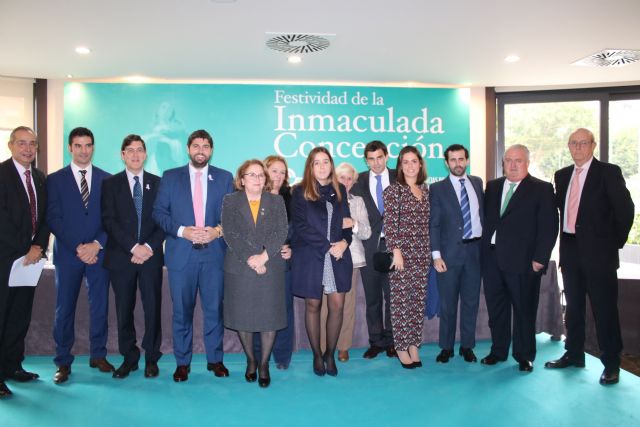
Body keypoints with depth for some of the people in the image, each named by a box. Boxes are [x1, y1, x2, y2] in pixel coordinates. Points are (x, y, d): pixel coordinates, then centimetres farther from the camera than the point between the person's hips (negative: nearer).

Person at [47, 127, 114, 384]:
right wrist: (78, 247, -12)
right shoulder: (55, 179, 5)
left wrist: (97, 244, -11)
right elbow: (53, 219, -2)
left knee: (100, 306, 6)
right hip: (67, 253, -1)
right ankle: (63, 362, 16)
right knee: (64, 309, 5)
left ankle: (98, 355, 20)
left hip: (99, 252, 1)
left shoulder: (106, 179, 7)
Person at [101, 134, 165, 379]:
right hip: (121, 256, 0)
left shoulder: (157, 183, 9)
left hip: (151, 255, 0)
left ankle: (151, 359, 15)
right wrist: (133, 247, -12)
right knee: (124, 310, 6)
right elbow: (109, 221, -3)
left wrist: (149, 246, -10)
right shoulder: (111, 184, 7)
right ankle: (129, 358, 20)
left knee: (153, 308, 2)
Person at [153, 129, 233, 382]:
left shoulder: (224, 178, 8)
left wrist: (218, 231, -12)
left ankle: (215, 359, 21)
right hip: (181, 254, 0)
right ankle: (182, 362, 21)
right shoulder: (170, 177, 8)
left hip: (214, 253, 0)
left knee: (214, 309, 6)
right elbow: (159, 212, 2)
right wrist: (182, 231, -12)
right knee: (182, 311, 7)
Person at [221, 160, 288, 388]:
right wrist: (249, 259, -14)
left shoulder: (276, 201, 9)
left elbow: (281, 232, -2)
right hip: (239, 268, 0)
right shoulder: (230, 201, 6)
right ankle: (250, 360, 27)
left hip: (271, 268, 0)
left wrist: (264, 256, -14)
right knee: (242, 316, 7)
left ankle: (264, 364, 18)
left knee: (269, 316, 2)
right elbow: (230, 234, -5)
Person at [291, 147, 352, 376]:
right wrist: (328, 246, -12)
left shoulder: (340, 190, 11)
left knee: (337, 306, 0)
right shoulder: (300, 192, 0)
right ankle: (317, 355, 22)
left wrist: (344, 241, -6)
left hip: (338, 256, 3)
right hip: (310, 256, -3)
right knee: (313, 305, 6)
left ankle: (330, 354, 19)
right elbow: (301, 226, -8)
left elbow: (346, 220, 13)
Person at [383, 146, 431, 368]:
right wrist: (396, 250, -14)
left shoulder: (425, 189, 12)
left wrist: (430, 251, 12)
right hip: (402, 252, -5)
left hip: (422, 253, 5)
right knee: (400, 301, 0)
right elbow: (389, 223, -9)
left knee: (419, 300, 8)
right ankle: (402, 348, 12)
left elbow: (427, 222, 15)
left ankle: (414, 345, 19)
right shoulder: (393, 190, -4)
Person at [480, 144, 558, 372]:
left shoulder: (542, 189, -1)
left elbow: (549, 227, -6)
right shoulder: (492, 187, 13)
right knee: (496, 308, 12)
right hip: (492, 259, 4)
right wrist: (483, 250, 6)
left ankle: (524, 355, 22)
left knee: (524, 309, 6)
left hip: (522, 260, -4)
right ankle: (498, 351, 27)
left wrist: (540, 258, -12)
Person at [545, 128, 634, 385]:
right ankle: (574, 354, 28)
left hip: (598, 253, -5)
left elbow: (625, 210, -6)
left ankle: (611, 364, 13)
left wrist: (615, 243, -3)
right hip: (571, 252, 5)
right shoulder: (562, 176, 11)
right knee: (573, 307, 14)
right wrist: (564, 242, 9)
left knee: (605, 309, 0)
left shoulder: (608, 173, -5)